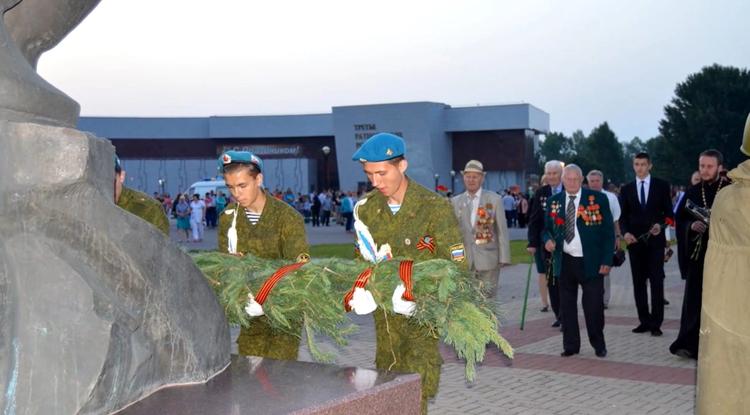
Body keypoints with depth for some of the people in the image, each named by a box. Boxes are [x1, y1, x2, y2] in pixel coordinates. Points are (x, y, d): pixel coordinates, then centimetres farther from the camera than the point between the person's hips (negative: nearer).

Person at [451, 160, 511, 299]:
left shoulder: (494, 199, 1)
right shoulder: (455, 202, 7)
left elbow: (502, 230, 0)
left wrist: (504, 258, -5)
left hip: (488, 260, -2)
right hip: (464, 261, 2)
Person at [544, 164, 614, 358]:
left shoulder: (598, 199, 0)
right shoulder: (553, 202, 8)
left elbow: (609, 231, 0)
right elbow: (547, 228, 16)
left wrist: (607, 261, -6)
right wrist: (548, 240, -9)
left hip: (590, 262, -3)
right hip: (564, 262, 3)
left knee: (594, 305, 1)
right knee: (567, 305, 6)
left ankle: (599, 345, 18)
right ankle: (571, 345, 17)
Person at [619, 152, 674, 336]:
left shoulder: (662, 186, 5)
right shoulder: (626, 189, 10)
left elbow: (669, 212, 4)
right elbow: (623, 216, 8)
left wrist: (660, 225, -15)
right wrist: (625, 232, -9)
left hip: (655, 240, -2)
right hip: (635, 241, 3)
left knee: (656, 281, -5)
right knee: (638, 282, 5)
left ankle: (656, 323, -2)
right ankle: (644, 321, 11)